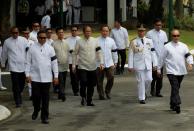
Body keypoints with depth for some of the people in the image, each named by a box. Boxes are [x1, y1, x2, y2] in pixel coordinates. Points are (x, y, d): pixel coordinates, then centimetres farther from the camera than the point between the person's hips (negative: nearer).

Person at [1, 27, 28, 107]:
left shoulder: (23, 40, 2)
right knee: (15, 85, -6)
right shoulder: (7, 41, 1)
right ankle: (18, 101, -1)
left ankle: (18, 95, 38)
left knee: (22, 84, 13)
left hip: (23, 66, 2)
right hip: (13, 67, -2)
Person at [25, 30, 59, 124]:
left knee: (45, 98, 3)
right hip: (35, 77, 0)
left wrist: (56, 76, 1)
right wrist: (27, 75, -4)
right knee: (35, 96, 2)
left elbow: (54, 62, 5)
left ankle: (44, 116, 10)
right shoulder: (32, 48, 1)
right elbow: (28, 62, 4)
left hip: (47, 78, 1)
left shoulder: (50, 48, 3)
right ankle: (36, 111, 29)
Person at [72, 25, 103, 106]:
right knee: (83, 83, -14)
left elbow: (99, 52, 4)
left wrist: (101, 62, -7)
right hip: (82, 67, -3)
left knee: (91, 85, 8)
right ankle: (83, 97, 11)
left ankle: (89, 101, 20)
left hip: (92, 67, 3)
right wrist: (73, 65, 1)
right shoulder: (79, 42, -2)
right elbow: (75, 54, 3)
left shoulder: (95, 41, 4)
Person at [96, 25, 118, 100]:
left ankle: (107, 92, 17)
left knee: (111, 78, -5)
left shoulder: (111, 41, 8)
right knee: (99, 81, 3)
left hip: (109, 64, 2)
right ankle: (101, 95, 16)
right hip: (99, 64, -2)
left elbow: (114, 52, 15)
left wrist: (115, 62, 14)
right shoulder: (96, 41, -3)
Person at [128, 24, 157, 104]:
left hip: (148, 65, 3)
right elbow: (131, 55, -1)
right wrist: (130, 66, -5)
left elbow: (153, 53, 10)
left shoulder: (149, 41, 9)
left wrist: (155, 64, 5)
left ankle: (144, 92, 27)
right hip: (138, 65, -3)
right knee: (141, 81, -2)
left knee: (149, 79, -1)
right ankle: (141, 98, 6)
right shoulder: (134, 42, 0)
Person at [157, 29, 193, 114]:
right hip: (171, 71, -4)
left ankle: (172, 104, 26)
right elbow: (162, 58, 5)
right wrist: (159, 69, 7)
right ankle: (177, 104, -20)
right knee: (175, 88, -15)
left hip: (181, 71, 4)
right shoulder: (167, 47, -1)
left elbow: (188, 55, 2)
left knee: (176, 88, 13)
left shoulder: (183, 46, 8)